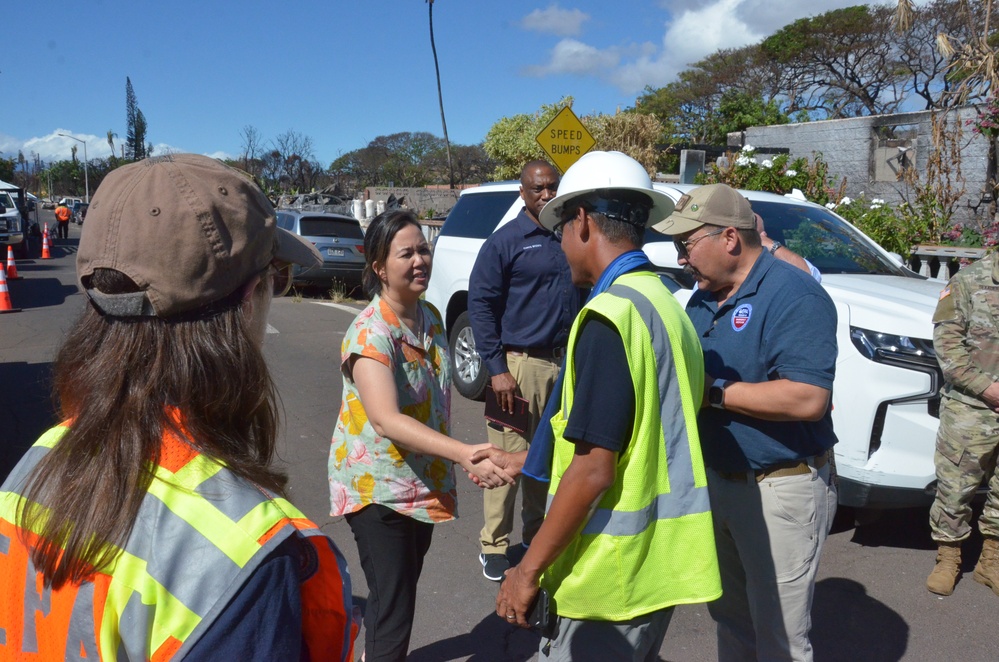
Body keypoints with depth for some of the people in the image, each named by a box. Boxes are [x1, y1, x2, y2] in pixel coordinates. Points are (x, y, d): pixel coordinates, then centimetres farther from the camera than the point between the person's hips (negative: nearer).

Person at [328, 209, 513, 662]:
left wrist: (445, 465, 16)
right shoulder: (369, 333, -24)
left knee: (403, 586, 24)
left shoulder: (431, 316, 0)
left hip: (423, 481, 8)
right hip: (377, 486, -8)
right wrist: (465, 454, -48)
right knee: (394, 603, -5)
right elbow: (386, 420, -37)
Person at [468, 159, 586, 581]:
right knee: (508, 457, -2)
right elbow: (480, 303, -7)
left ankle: (538, 535, 28)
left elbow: (587, 293, 16)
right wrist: (496, 368, -13)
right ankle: (494, 546, 13)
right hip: (520, 364, -5)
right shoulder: (505, 241, -4)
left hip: (566, 363, 5)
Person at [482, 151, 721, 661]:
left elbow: (594, 469, -23)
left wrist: (529, 569, -13)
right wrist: (523, 460, 22)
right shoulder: (666, 305, 9)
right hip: (660, 561, 9)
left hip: (612, 576, -9)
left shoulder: (610, 314, -20)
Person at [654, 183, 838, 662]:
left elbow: (807, 399, -30)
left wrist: (713, 390, -23)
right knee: (730, 619, 23)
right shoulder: (704, 297, 8)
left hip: (780, 491, -8)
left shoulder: (794, 295, -19)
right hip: (717, 479, 8)